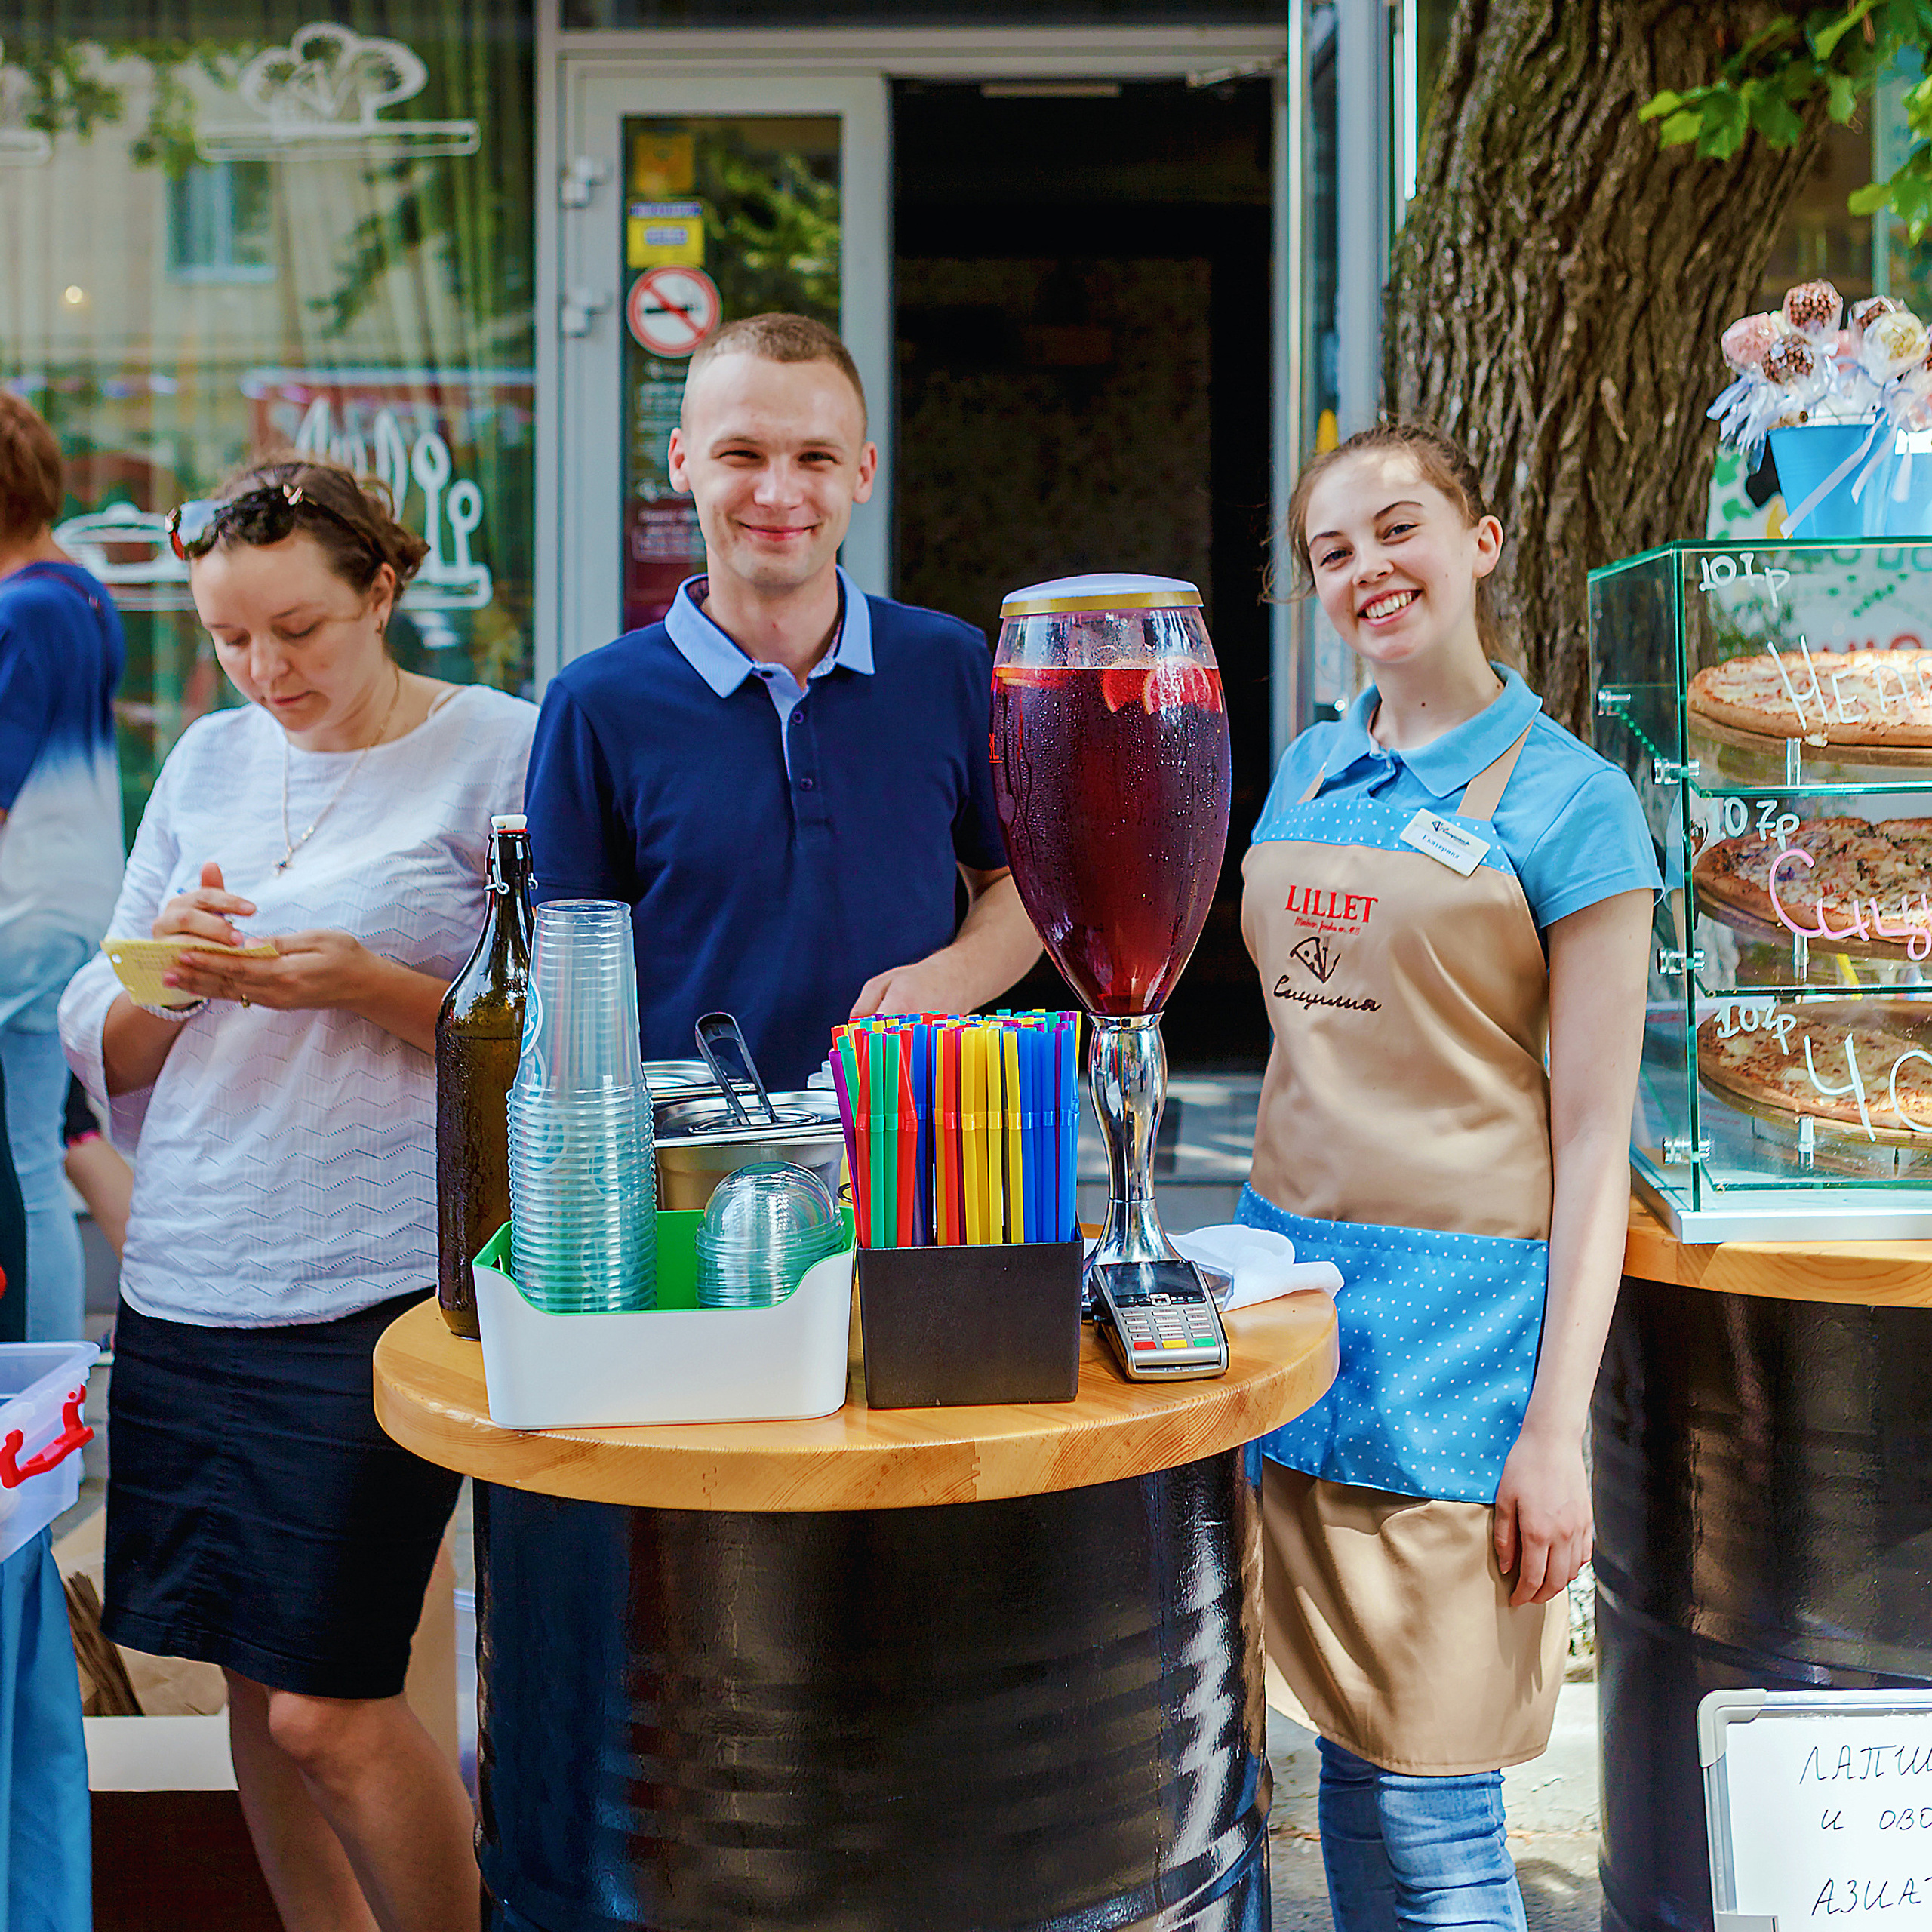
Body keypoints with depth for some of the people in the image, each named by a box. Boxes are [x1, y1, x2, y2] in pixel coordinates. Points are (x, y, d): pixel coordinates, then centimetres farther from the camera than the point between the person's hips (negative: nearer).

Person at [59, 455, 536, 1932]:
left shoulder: (500, 752, -3)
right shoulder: (208, 761, 13)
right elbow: (104, 1055, 15)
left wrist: (373, 988, -17)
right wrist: (165, 975, -6)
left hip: (382, 1286, -5)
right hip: (188, 1284, 6)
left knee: (330, 1709, -3)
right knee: (255, 1679, 13)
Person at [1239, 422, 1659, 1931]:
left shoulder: (1567, 800, -7)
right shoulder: (1310, 771, 11)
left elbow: (1594, 1137, -9)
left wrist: (1557, 1425, -13)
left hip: (1458, 1310, -5)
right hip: (1292, 1286, 6)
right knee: (1347, 1757, 14)